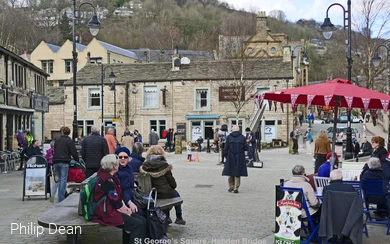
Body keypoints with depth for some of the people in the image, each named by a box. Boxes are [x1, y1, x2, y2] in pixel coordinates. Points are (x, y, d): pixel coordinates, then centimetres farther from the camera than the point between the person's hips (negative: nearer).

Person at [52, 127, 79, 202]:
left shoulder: (57, 140, 13)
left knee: (60, 178, 16)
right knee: (63, 179, -4)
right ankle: (61, 198, -8)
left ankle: (60, 197, 17)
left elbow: (54, 151, 19)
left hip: (56, 161, 5)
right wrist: (77, 160, 7)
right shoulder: (70, 141, -2)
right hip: (64, 162, -5)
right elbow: (74, 152, -5)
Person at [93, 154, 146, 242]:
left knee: (143, 221, -2)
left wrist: (126, 208, 2)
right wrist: (127, 212, -4)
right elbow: (116, 204, -20)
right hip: (107, 213, -10)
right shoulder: (106, 181, -21)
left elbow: (119, 197, 15)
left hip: (112, 209, 10)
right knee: (138, 225, -17)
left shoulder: (108, 176, 10)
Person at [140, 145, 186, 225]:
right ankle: (179, 218, 32)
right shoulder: (164, 165, -16)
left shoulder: (145, 166, -6)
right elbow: (172, 182, -8)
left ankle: (167, 217, 36)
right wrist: (174, 186, 14)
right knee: (176, 194, 28)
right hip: (164, 193, -4)